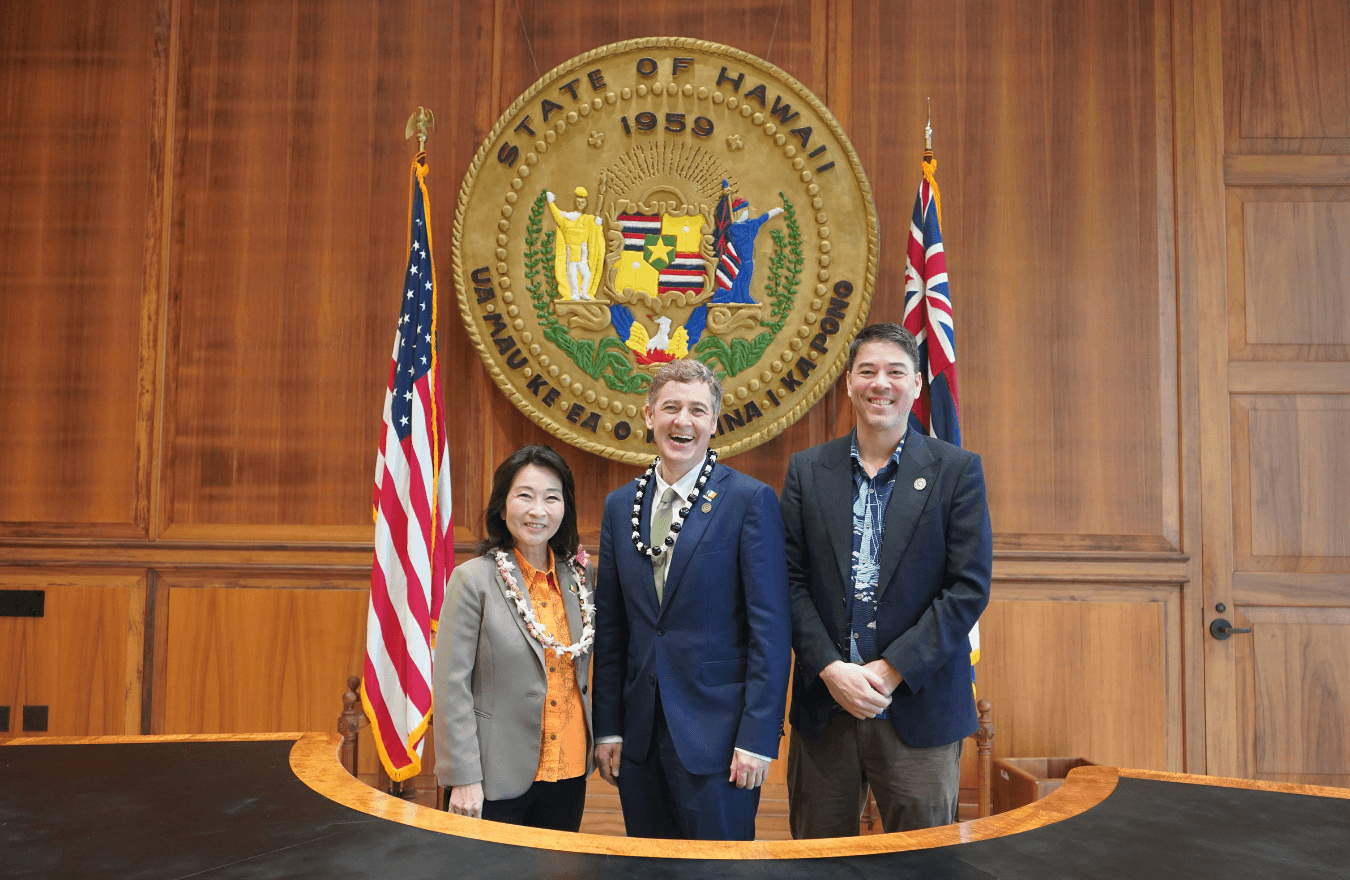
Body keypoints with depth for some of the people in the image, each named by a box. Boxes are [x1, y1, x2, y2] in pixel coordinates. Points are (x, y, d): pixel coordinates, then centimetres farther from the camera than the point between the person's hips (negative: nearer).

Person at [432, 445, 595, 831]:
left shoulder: (580, 577, 4)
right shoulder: (473, 579, -10)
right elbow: (451, 687, -11)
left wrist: (601, 742, 10)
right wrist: (463, 779, -13)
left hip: (568, 775, 5)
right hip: (497, 781, -4)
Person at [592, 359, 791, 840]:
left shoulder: (751, 500, -8)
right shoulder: (619, 505, 7)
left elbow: (771, 628, -9)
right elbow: (610, 627, 9)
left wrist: (758, 737, -13)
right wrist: (607, 728, 7)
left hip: (716, 736, -4)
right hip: (639, 734, 5)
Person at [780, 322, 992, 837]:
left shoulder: (957, 470, 0)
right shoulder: (807, 470, 6)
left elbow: (970, 587, -6)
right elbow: (791, 579, 1)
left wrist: (893, 670, -12)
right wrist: (830, 669, -11)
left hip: (919, 708, -1)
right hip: (824, 702, 2)